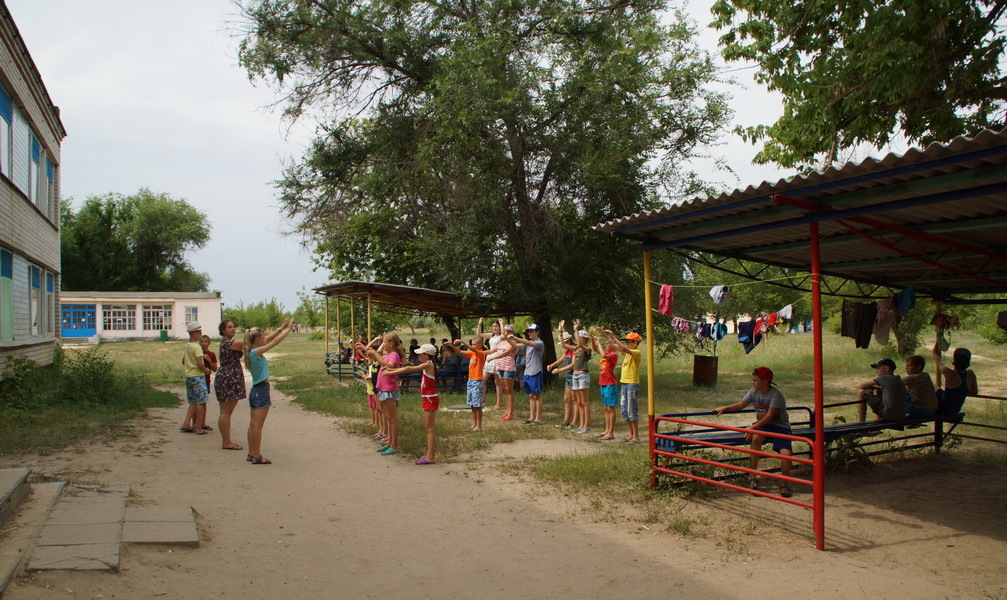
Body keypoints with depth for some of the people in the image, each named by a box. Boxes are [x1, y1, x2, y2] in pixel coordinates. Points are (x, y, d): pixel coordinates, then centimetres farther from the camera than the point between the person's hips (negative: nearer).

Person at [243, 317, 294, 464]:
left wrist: (282, 327, 16)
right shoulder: (256, 352, -17)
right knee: (257, 426, -4)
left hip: (255, 391, 9)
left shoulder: (252, 352, 7)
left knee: (253, 425, 12)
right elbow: (275, 341, -16)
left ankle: (251, 454, 19)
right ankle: (257, 456, 1)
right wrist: (288, 328, -6)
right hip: (262, 391, -9)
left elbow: (269, 338, 17)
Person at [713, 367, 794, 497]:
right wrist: (725, 408, -5)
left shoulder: (776, 394, -16)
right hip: (763, 425, 4)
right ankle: (752, 478, -24)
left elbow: (769, 416, -22)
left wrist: (752, 427, -29)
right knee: (756, 438, -32)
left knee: (786, 453, -27)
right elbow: (740, 405, 11)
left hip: (780, 426, -4)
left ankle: (784, 484, -2)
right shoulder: (754, 392, 3)